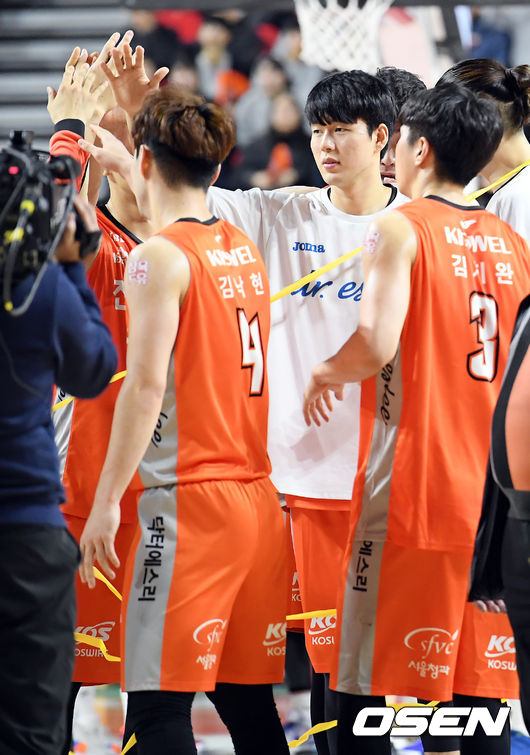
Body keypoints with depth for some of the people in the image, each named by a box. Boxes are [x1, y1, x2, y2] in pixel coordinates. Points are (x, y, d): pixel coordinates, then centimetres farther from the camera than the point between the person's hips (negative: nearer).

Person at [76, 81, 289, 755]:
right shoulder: (242, 247, 12)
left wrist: (106, 501, -14)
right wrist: (118, 161, 47)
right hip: (257, 498, 8)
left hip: (187, 499, -8)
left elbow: (146, 386, -16)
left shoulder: (160, 257, -10)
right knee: (247, 699, 12)